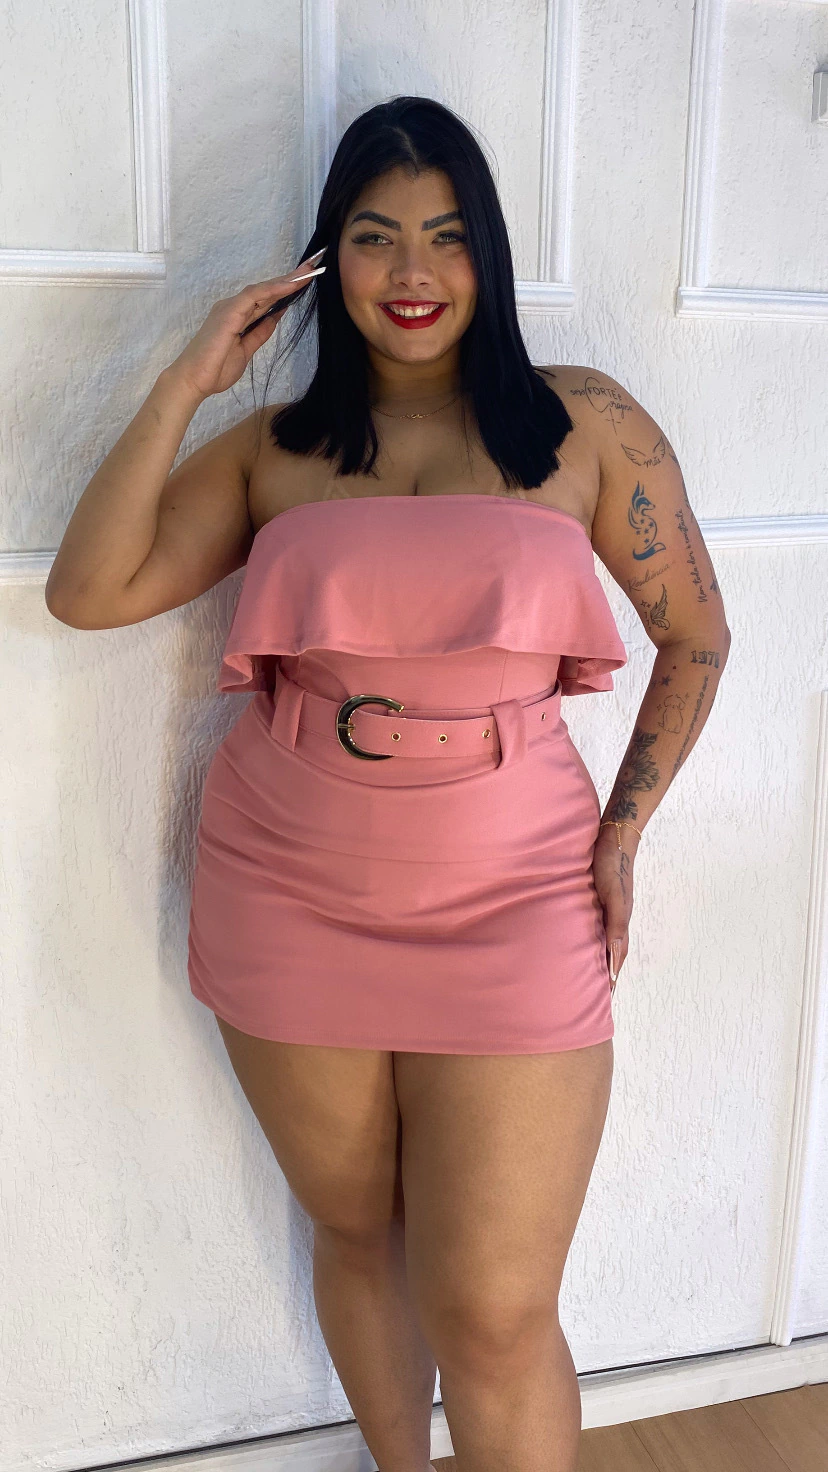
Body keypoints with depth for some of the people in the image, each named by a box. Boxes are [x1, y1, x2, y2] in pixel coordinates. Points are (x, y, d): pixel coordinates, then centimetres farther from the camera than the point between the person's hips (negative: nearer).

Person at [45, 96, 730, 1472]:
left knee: (494, 1319, 1)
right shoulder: (273, 450, 5)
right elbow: (88, 592, -5)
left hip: (509, 909, -2)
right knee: (357, 1236, 20)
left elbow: (696, 638, 8)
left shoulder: (586, 425, 0)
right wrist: (185, 384, -7)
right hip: (291, 905, 3)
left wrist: (625, 829, 1)